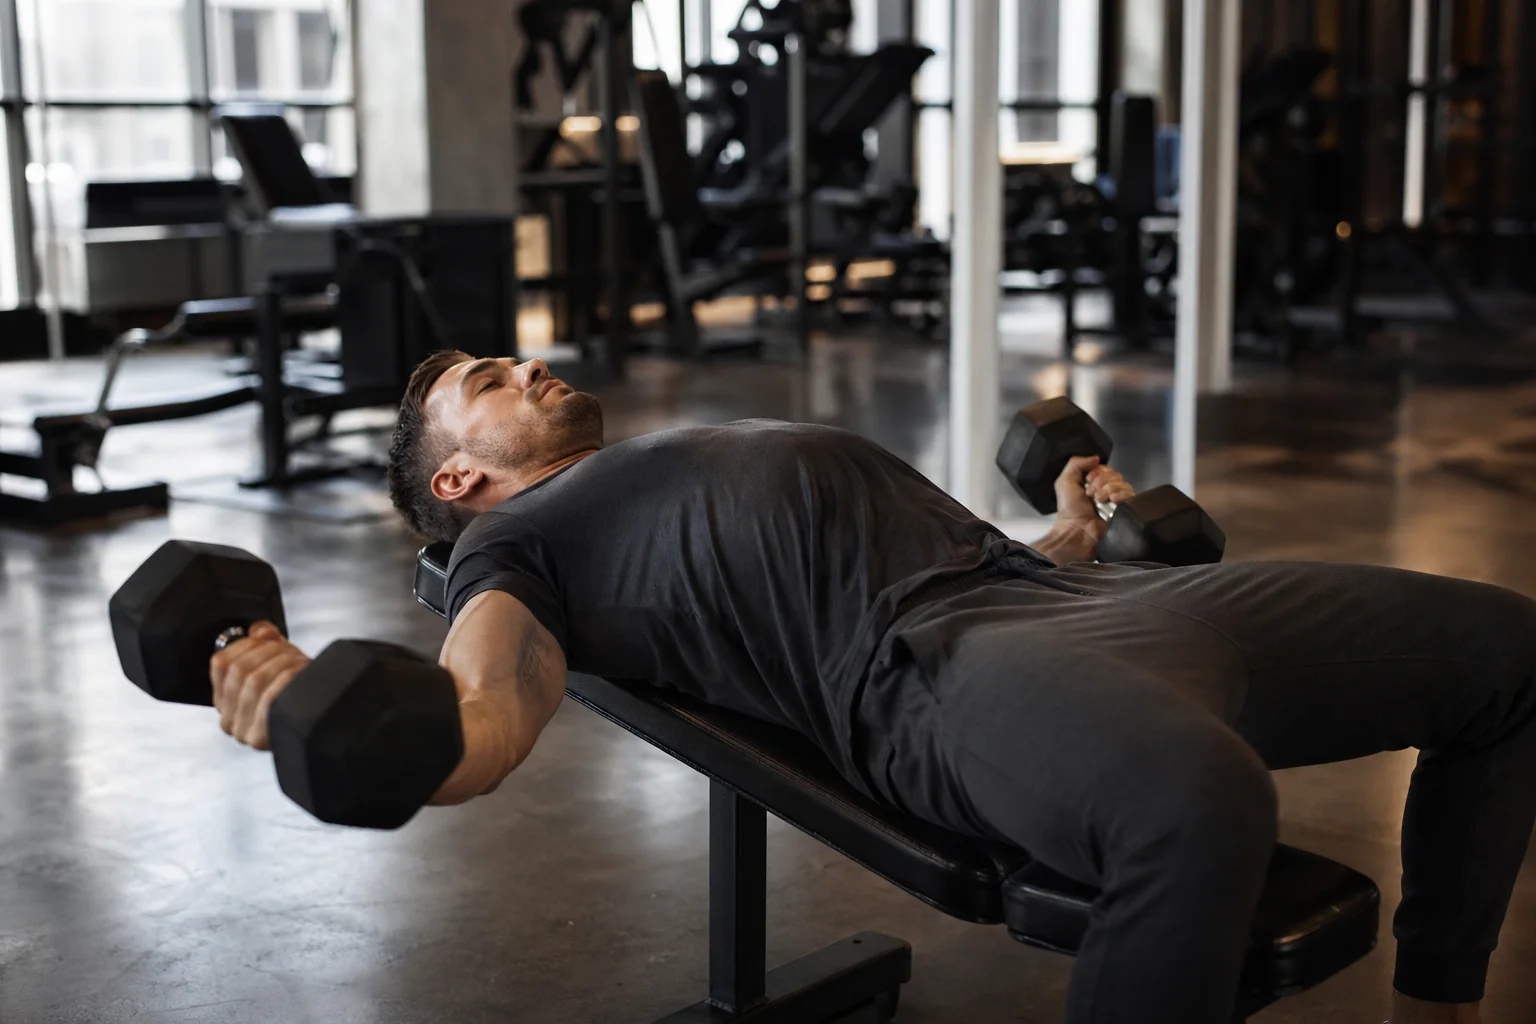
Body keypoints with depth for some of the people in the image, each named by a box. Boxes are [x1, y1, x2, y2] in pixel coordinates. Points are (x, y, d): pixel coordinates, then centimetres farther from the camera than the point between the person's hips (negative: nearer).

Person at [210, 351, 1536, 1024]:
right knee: (1195, 799, -43)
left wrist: (1069, 533, 39)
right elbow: (475, 727, -5)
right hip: (936, 663, -8)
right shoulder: (521, 542, 15)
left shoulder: (745, 452, 37)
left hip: (1073, 590, 8)